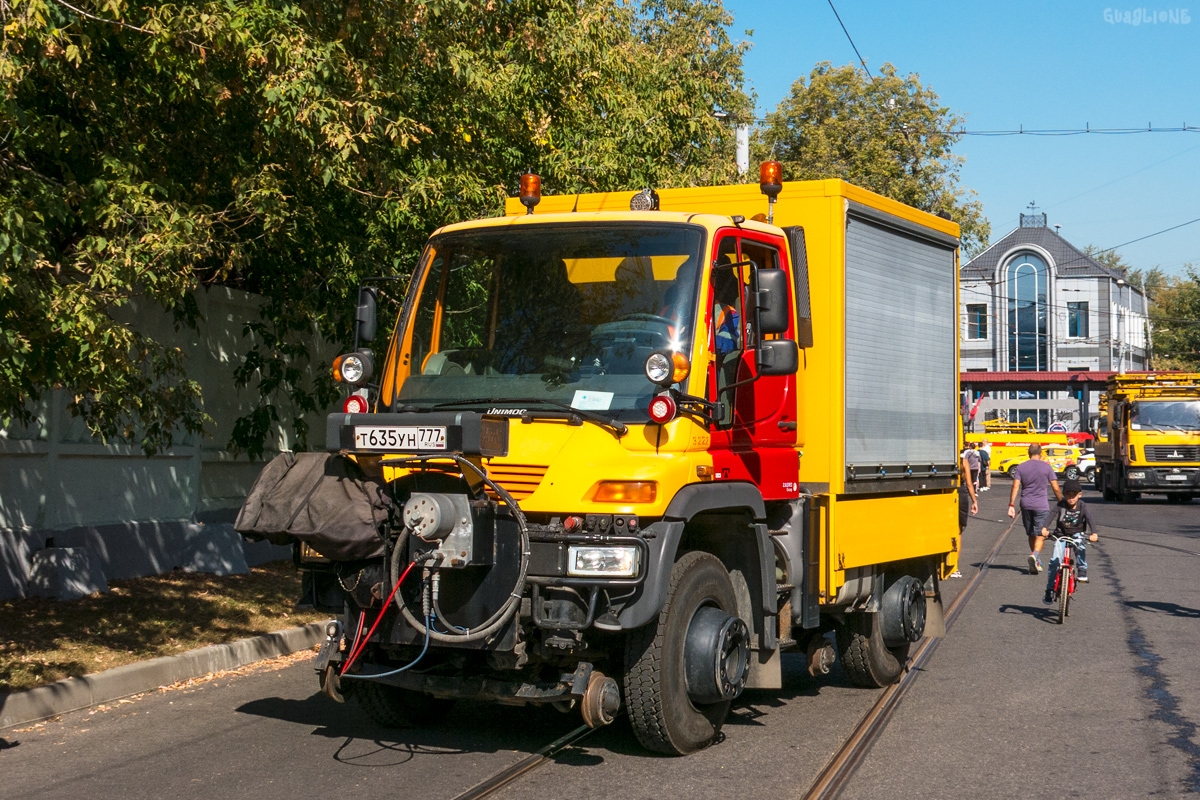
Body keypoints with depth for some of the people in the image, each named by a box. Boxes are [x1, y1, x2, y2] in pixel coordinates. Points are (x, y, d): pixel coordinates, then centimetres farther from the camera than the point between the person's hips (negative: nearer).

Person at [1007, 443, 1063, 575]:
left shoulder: (1020, 467, 3)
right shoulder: (1047, 467, 0)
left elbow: (1015, 486, -4)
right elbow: (1056, 488, -1)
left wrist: (1011, 505, -4)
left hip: (1026, 504, 3)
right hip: (1041, 505, -2)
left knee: (1031, 534, 14)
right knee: (1040, 534, -1)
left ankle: (1038, 563, 23)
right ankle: (1035, 555, -27)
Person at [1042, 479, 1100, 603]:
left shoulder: (1082, 506, -8)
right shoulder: (1061, 505, -8)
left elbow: (1089, 519, -22)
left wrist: (1094, 533, -41)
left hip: (1077, 535, 0)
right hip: (1061, 535, 0)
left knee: (1081, 546, -35)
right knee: (1055, 560, -13)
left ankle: (1082, 571, -18)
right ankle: (1050, 590, -4)